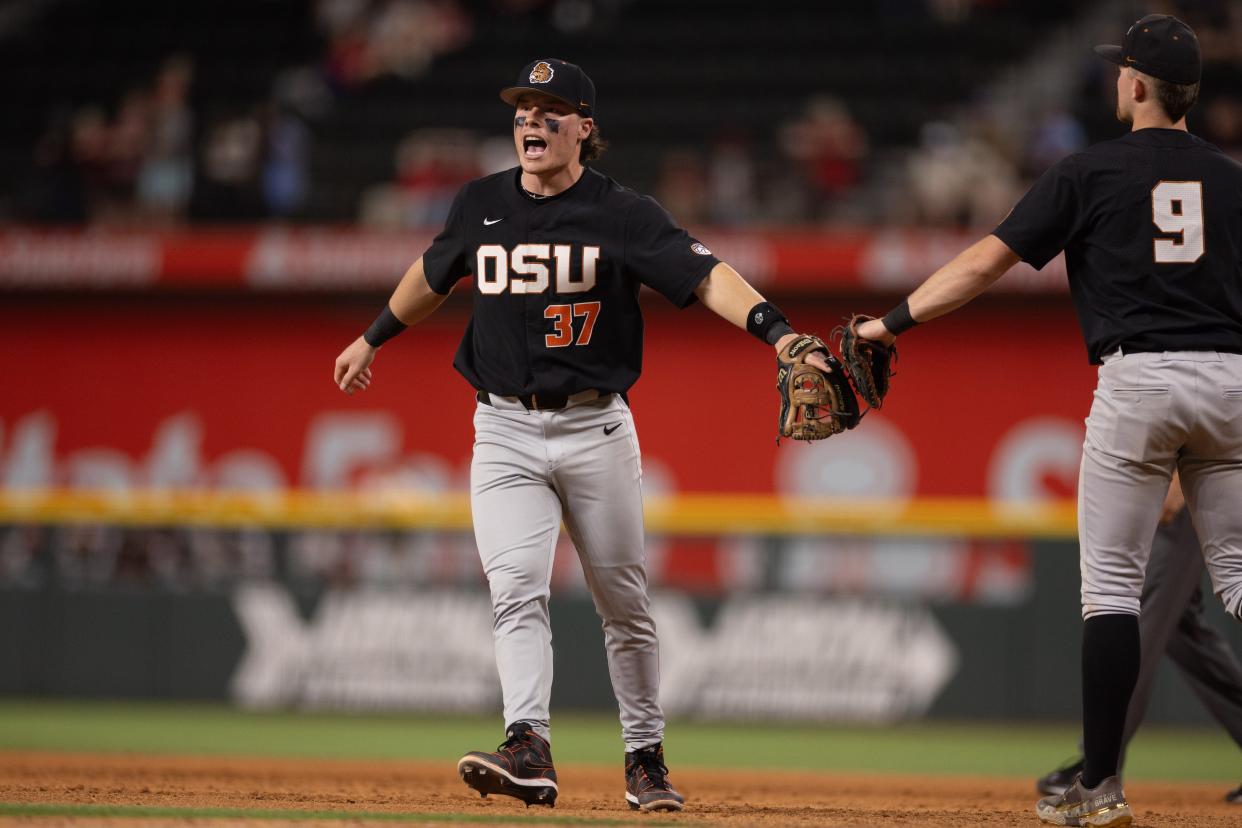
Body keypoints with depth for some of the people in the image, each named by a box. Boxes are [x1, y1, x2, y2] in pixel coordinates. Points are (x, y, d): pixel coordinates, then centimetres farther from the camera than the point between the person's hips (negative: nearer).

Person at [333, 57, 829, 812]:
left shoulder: (621, 214, -8)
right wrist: (375, 338, 36)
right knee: (517, 591, -16)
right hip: (505, 431, 2)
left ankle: (646, 757, 20)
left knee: (625, 603, 7)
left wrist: (777, 331, -35)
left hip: (595, 429, -2)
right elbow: (434, 274, 24)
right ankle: (529, 751, -27)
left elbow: (706, 274, -20)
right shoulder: (480, 206, 4)